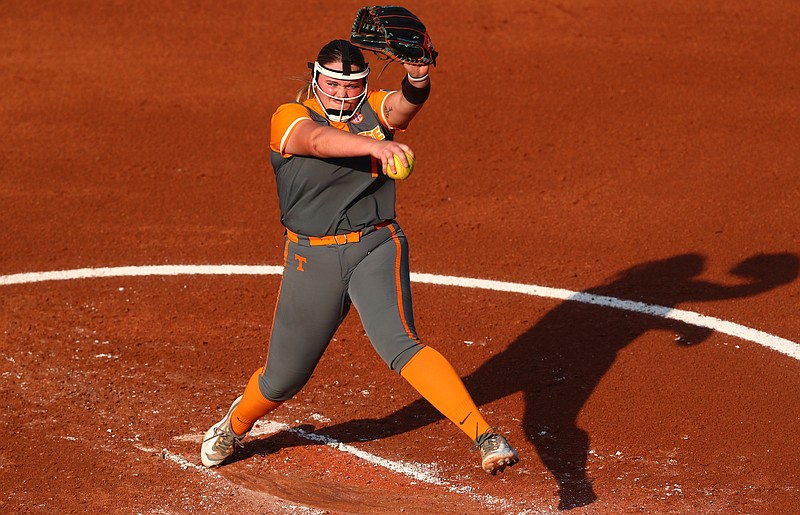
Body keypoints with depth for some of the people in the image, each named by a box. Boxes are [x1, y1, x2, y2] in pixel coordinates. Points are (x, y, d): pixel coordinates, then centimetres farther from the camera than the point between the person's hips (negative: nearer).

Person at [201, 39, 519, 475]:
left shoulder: (373, 108, 3)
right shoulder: (289, 118, -5)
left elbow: (406, 105, -20)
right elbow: (319, 140, -28)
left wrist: (418, 74, -44)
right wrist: (373, 145, -48)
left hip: (376, 248, 0)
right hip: (311, 258, 0)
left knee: (399, 344, -25)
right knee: (283, 378, 13)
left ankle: (485, 438, -32)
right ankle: (235, 425, 46)